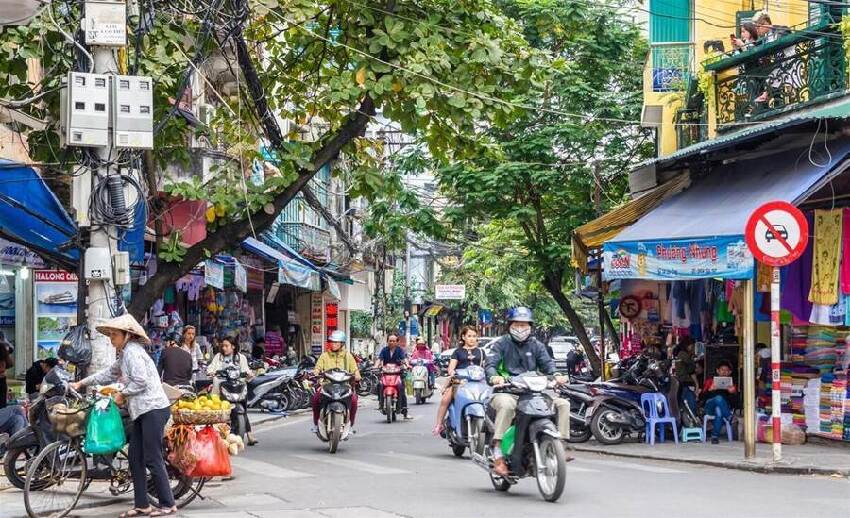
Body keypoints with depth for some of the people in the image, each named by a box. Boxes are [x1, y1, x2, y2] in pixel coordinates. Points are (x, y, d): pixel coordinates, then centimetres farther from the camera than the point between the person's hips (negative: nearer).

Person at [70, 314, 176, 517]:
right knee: (135, 458, 9)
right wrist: (82, 383, 28)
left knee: (152, 459, -8)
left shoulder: (132, 351, -12)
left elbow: (140, 382, -19)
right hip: (142, 411, 10)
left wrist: (122, 394, -6)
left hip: (153, 409, -10)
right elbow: (109, 373, 29)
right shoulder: (125, 354, 20)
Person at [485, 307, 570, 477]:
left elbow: (547, 363, 5)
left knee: (563, 404, -12)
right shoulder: (501, 344, 6)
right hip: (506, 391, -4)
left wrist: (556, 375, -19)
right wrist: (494, 376, -31)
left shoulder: (536, 345, 18)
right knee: (506, 405, -39)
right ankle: (497, 455, -38)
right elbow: (490, 363, -7)